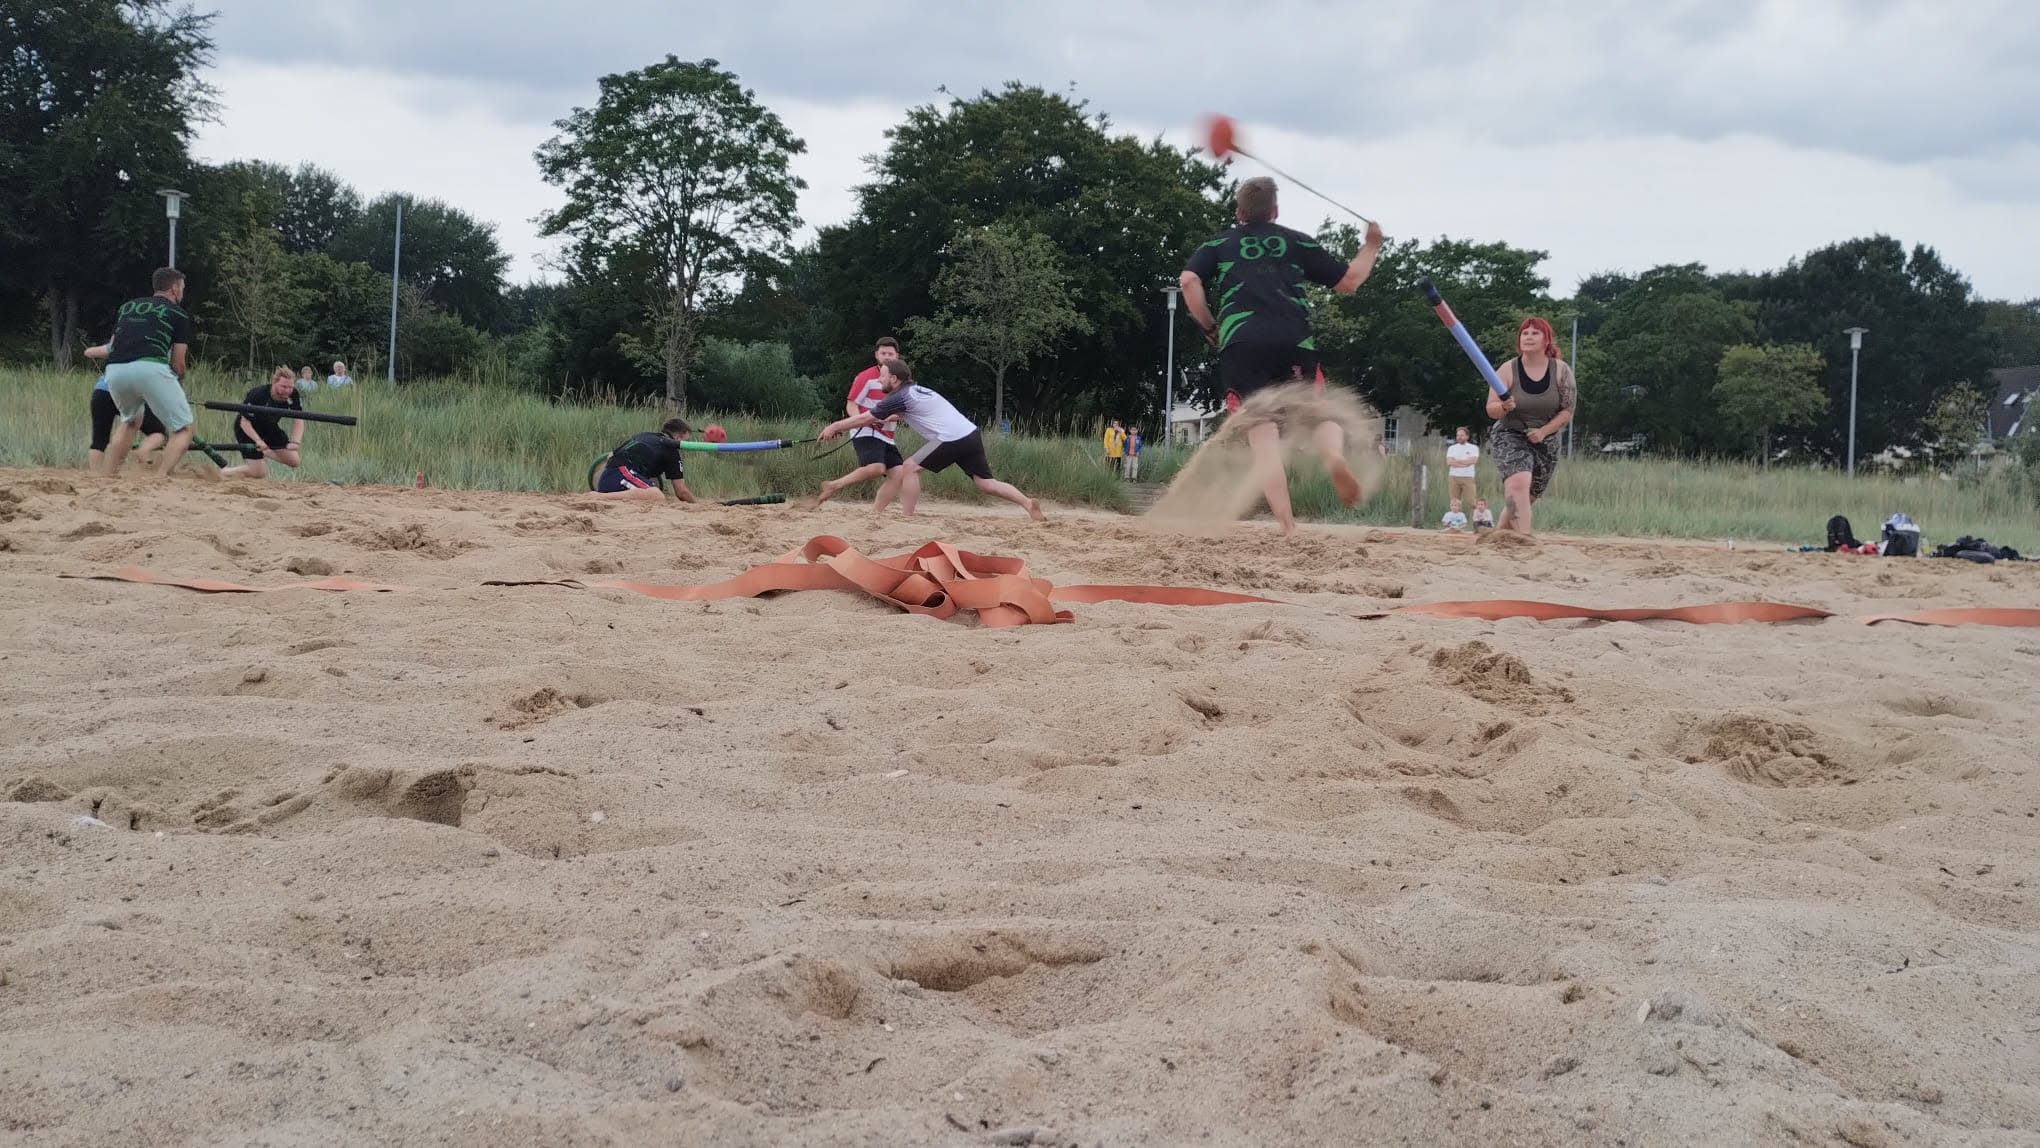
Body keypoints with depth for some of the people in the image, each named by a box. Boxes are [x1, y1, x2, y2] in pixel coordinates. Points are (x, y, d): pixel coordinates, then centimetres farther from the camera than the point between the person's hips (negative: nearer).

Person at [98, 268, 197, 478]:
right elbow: (177, 362, 9)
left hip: (114, 371, 5)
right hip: (150, 368, -5)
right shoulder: (178, 313, 16)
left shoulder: (127, 306, 30)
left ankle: (108, 477, 23)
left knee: (131, 421, 33)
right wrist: (179, 383, 27)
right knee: (183, 429, 5)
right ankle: (160, 478, -17)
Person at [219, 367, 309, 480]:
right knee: (259, 473, -11)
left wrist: (295, 442, -34)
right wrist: (258, 440, -43)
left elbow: (298, 420, -18)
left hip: (268, 426, 6)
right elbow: (245, 422, -30)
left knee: (294, 461, 1)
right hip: (247, 429, -6)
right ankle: (224, 472, 12)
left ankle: (264, 453, 25)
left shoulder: (293, 395, -20)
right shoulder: (257, 395, -35)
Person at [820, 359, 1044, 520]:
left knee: (910, 468, 0)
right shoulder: (916, 391, 23)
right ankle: (1028, 504, -8)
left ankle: (907, 519, 1)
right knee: (986, 482, 6)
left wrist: (834, 427, 11)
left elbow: (865, 418, 2)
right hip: (971, 434, 9)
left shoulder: (901, 397, -3)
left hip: (952, 439, -9)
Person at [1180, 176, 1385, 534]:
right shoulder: (1297, 242, 21)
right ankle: (1334, 455, -22)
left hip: (1240, 346, 0)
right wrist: (1371, 246, 37)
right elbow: (1349, 281, 21)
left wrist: (1208, 326, 14)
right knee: (1321, 415, 16)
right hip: (1294, 343, 0)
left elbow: (1188, 280, 3)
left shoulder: (1220, 244, 21)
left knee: (1263, 439, -3)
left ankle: (1289, 529, -15)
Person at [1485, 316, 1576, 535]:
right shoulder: (1507, 370, -8)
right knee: (1519, 483, -29)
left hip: (1544, 442, 3)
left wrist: (1543, 431, -17)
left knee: (1524, 500, 9)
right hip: (1509, 437, -3)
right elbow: (1491, 410, -9)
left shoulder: (1561, 371, -4)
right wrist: (1504, 406, -32)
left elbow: (1567, 411, -3)